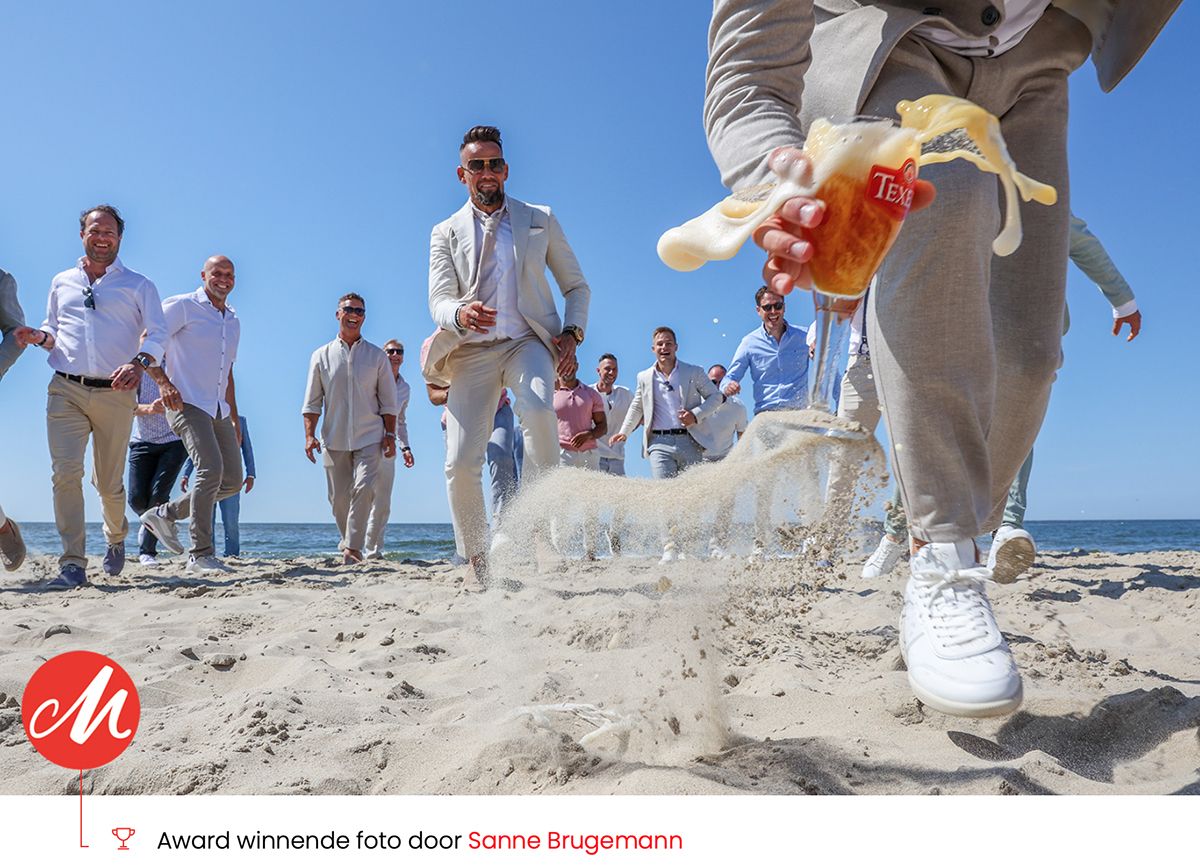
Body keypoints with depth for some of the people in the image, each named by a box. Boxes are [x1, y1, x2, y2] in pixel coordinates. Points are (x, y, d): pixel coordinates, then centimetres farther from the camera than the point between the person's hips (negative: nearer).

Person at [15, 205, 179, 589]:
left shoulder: (138, 285, 7)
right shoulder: (61, 283, 17)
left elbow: (158, 333, -5)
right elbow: (53, 333, 24)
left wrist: (139, 363, -25)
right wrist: (39, 337, -1)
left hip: (116, 395, -2)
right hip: (66, 389, 2)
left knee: (109, 482, 5)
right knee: (65, 473, -13)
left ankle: (116, 537, 36)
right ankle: (73, 565, -10)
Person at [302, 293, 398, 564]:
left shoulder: (377, 356, 8)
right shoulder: (321, 356, 9)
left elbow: (388, 402, 8)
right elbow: (312, 402, 8)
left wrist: (390, 434, 0)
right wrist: (309, 435, -3)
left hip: (369, 438, -1)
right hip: (334, 439, 1)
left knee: (364, 487, -18)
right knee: (339, 497, 4)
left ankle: (353, 548, -14)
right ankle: (347, 541, 24)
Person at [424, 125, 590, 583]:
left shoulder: (541, 219, 14)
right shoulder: (446, 232, 13)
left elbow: (576, 285, 16)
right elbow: (438, 299, 0)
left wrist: (572, 332, -3)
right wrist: (460, 313, -25)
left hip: (526, 342, -1)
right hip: (471, 351, 1)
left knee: (537, 408, -35)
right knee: (460, 464, -9)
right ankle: (480, 564, 7)